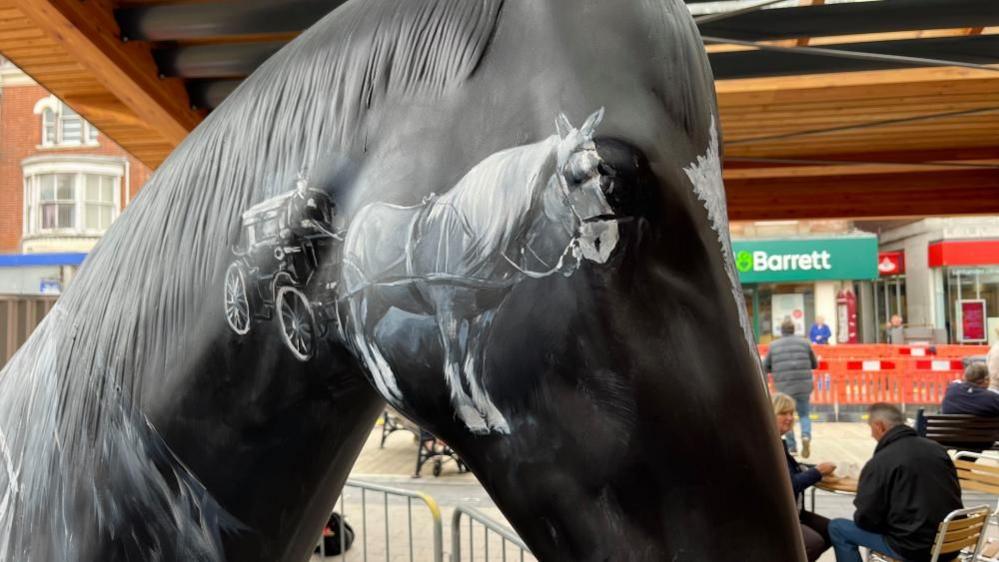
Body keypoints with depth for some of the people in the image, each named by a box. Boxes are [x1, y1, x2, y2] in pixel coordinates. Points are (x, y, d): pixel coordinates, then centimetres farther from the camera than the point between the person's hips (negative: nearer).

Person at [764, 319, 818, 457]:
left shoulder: (774, 346, 5)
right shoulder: (804, 343, 7)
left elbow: (765, 367, 8)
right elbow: (815, 364, 14)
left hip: (784, 387, 0)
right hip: (803, 386, 1)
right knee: (804, 414, 14)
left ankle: (791, 446, 13)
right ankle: (806, 436, -12)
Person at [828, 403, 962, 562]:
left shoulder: (880, 462, -15)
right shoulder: (937, 449, 5)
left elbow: (865, 518, -12)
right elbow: (953, 496, 16)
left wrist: (858, 518, 11)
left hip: (914, 548, -7)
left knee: (837, 528, 7)